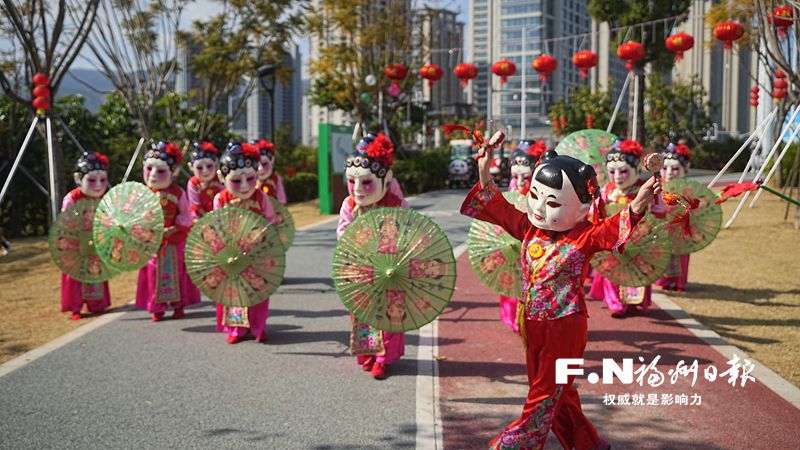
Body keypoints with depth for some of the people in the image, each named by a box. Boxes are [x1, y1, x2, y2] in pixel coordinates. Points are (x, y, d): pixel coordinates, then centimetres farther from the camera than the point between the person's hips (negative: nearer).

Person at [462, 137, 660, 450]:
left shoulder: (585, 236, -13)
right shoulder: (529, 228, 2)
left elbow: (612, 229, -30)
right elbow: (499, 208, 8)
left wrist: (638, 204, -48)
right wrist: (484, 171, -2)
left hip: (565, 327, -6)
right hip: (533, 324, 6)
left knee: (545, 394, 2)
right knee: (557, 393, 18)